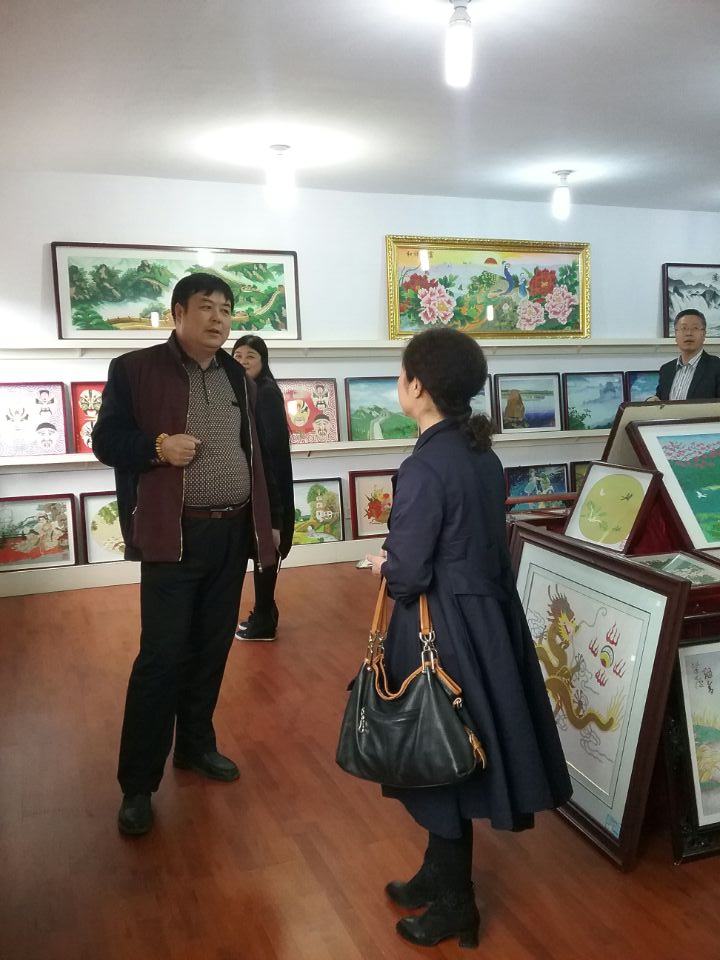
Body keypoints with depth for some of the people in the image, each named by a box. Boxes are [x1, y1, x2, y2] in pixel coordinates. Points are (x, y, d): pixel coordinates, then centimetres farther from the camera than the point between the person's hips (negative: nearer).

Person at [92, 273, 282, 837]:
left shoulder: (240, 377, 11)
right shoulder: (135, 369, -5)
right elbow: (106, 441, -4)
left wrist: (270, 518, 14)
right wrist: (157, 446, -23)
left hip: (233, 532, 5)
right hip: (174, 535, -5)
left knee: (212, 650, 14)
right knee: (161, 656, -3)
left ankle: (196, 745, 32)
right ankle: (138, 783, 10)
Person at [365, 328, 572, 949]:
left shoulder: (425, 468, -22)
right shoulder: (483, 455, 4)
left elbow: (407, 575, -22)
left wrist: (383, 566, -1)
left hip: (445, 629, -8)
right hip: (488, 613, 9)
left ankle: (455, 905, 28)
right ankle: (439, 875, 40)